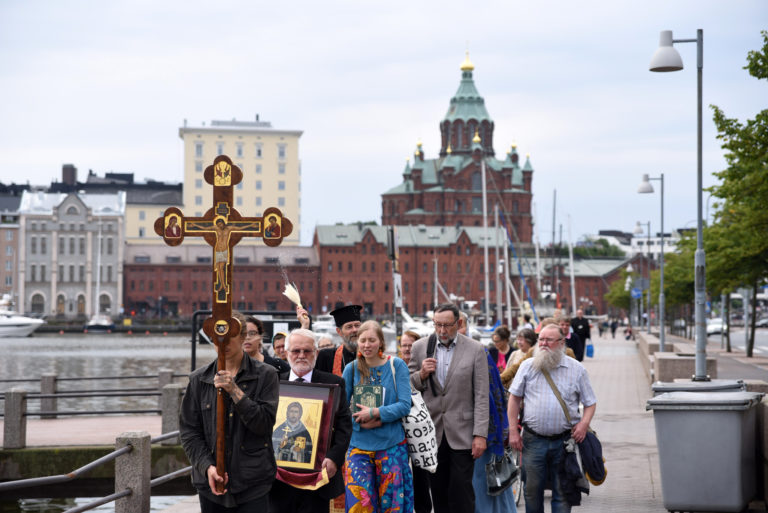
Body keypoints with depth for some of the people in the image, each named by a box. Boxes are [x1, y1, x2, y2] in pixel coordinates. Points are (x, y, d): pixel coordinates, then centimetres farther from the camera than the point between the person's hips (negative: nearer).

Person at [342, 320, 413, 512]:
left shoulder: (396, 365, -1)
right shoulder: (351, 369, 2)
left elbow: (404, 405, -7)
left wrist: (375, 413, -17)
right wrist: (361, 422, -12)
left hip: (391, 444, -1)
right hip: (359, 445, 1)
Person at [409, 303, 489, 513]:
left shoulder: (475, 350, -2)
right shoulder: (420, 347, 4)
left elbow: (481, 396, -4)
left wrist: (480, 434, -9)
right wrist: (421, 375, -10)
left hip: (462, 435, -3)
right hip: (432, 433, 3)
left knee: (461, 493, -5)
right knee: (438, 492, 7)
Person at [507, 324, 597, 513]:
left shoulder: (576, 369, 4)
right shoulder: (528, 366, 5)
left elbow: (590, 402, 9)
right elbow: (514, 398, 8)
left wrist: (584, 423, -11)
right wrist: (513, 431, 1)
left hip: (564, 441, -1)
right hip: (533, 440, 1)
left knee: (562, 492, 2)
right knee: (532, 490, 6)